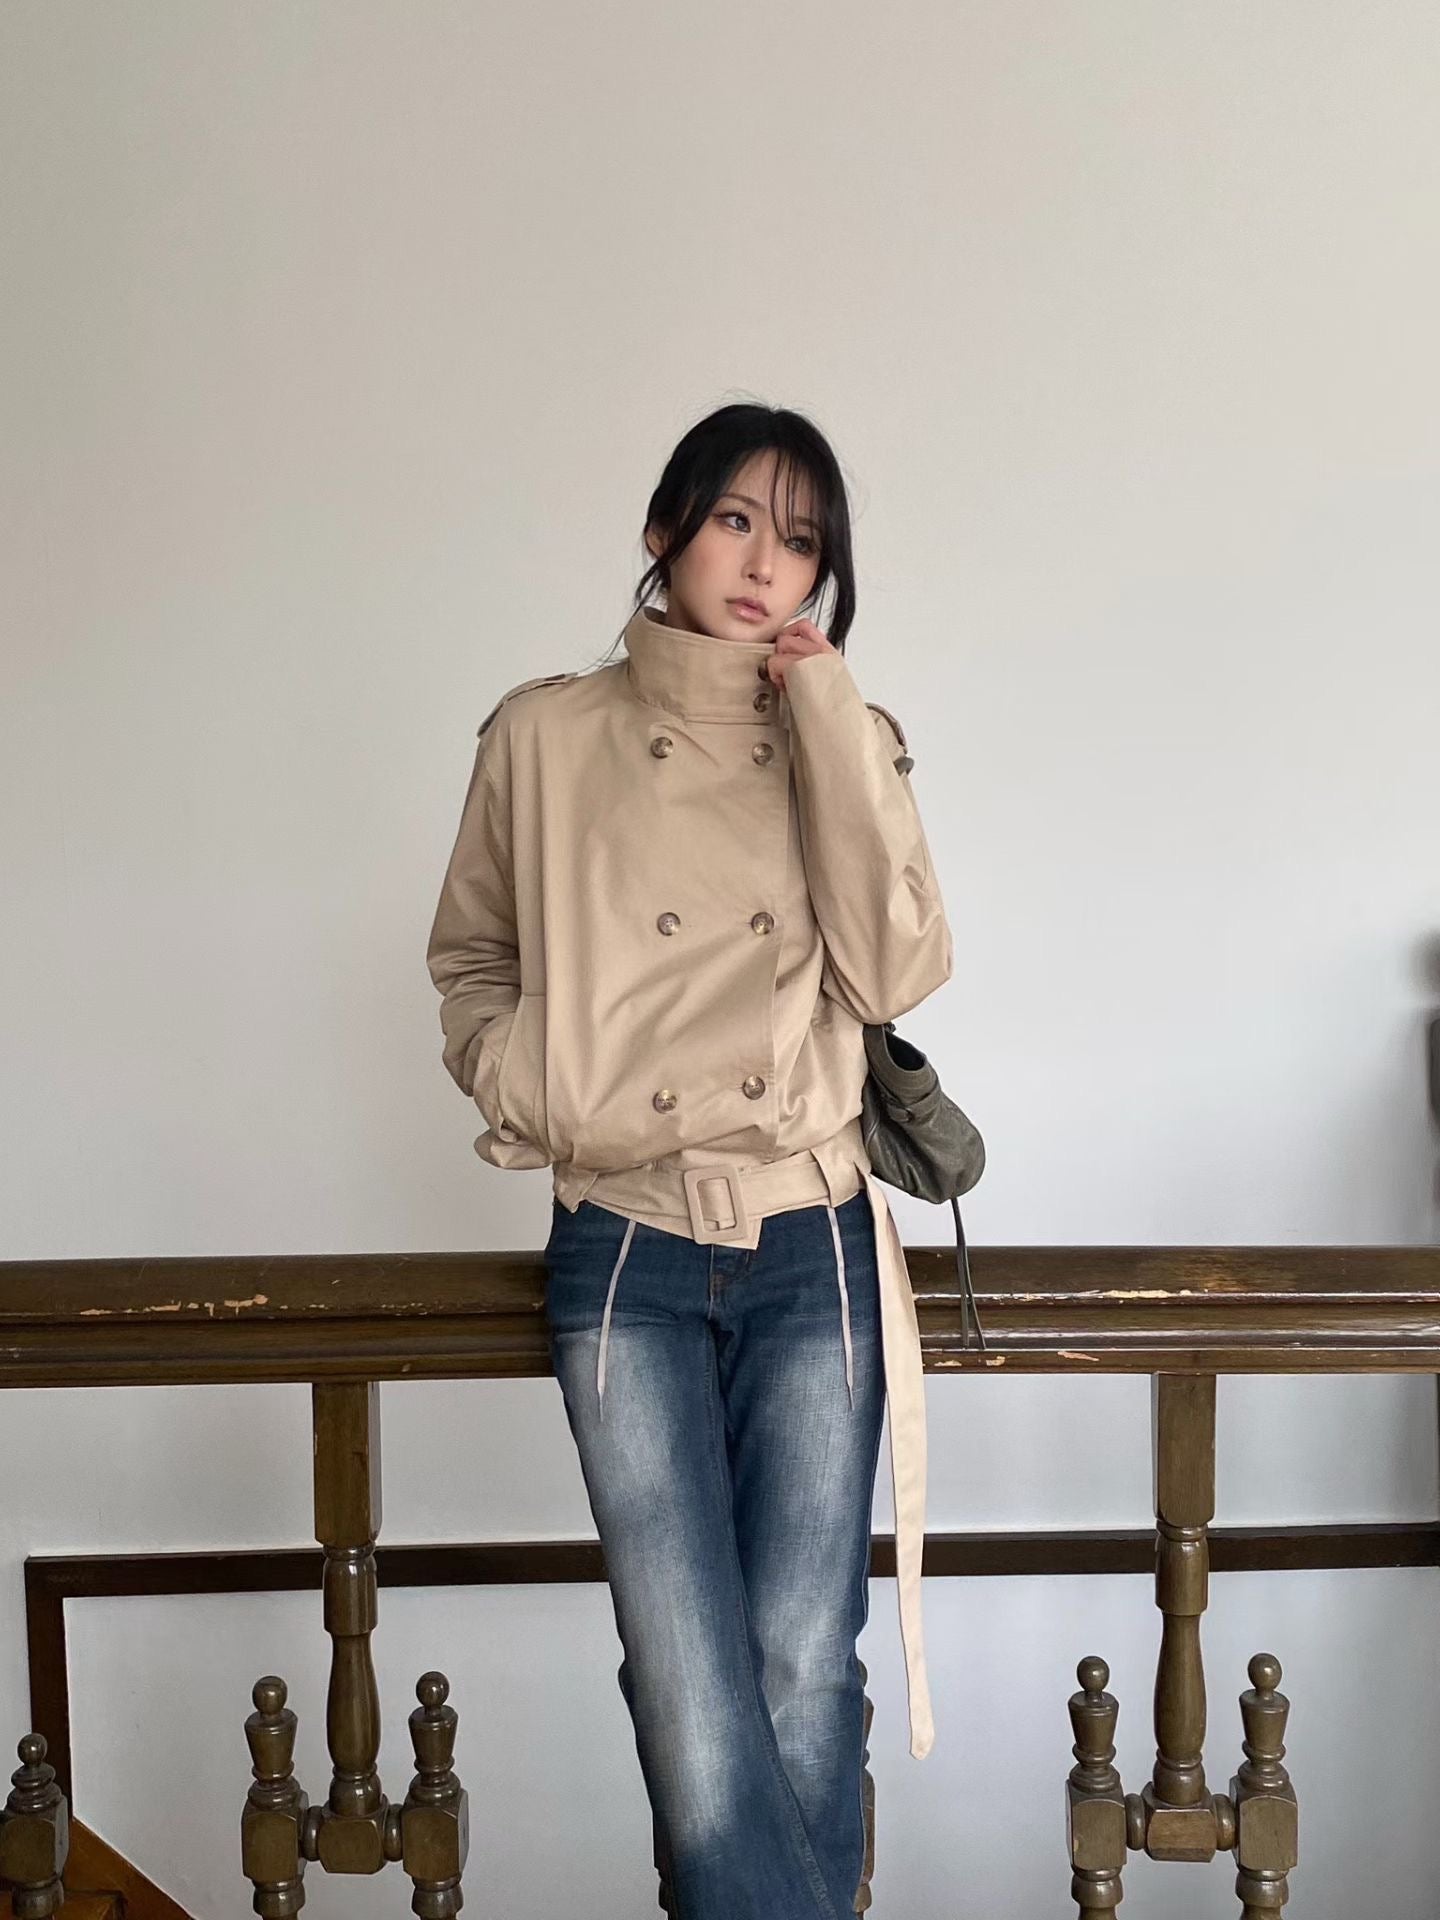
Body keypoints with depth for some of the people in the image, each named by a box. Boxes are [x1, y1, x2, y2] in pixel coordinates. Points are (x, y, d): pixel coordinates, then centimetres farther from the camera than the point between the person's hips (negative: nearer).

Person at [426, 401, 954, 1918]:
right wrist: (535, 1094, -5)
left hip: (814, 1252, 1)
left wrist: (825, 710, -9)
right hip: (625, 1255, -1)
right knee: (695, 1708, -8)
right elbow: (471, 967, 14)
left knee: (805, 1684, 1)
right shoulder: (546, 736, 4)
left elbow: (896, 971, -8)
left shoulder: (845, 742, 7)